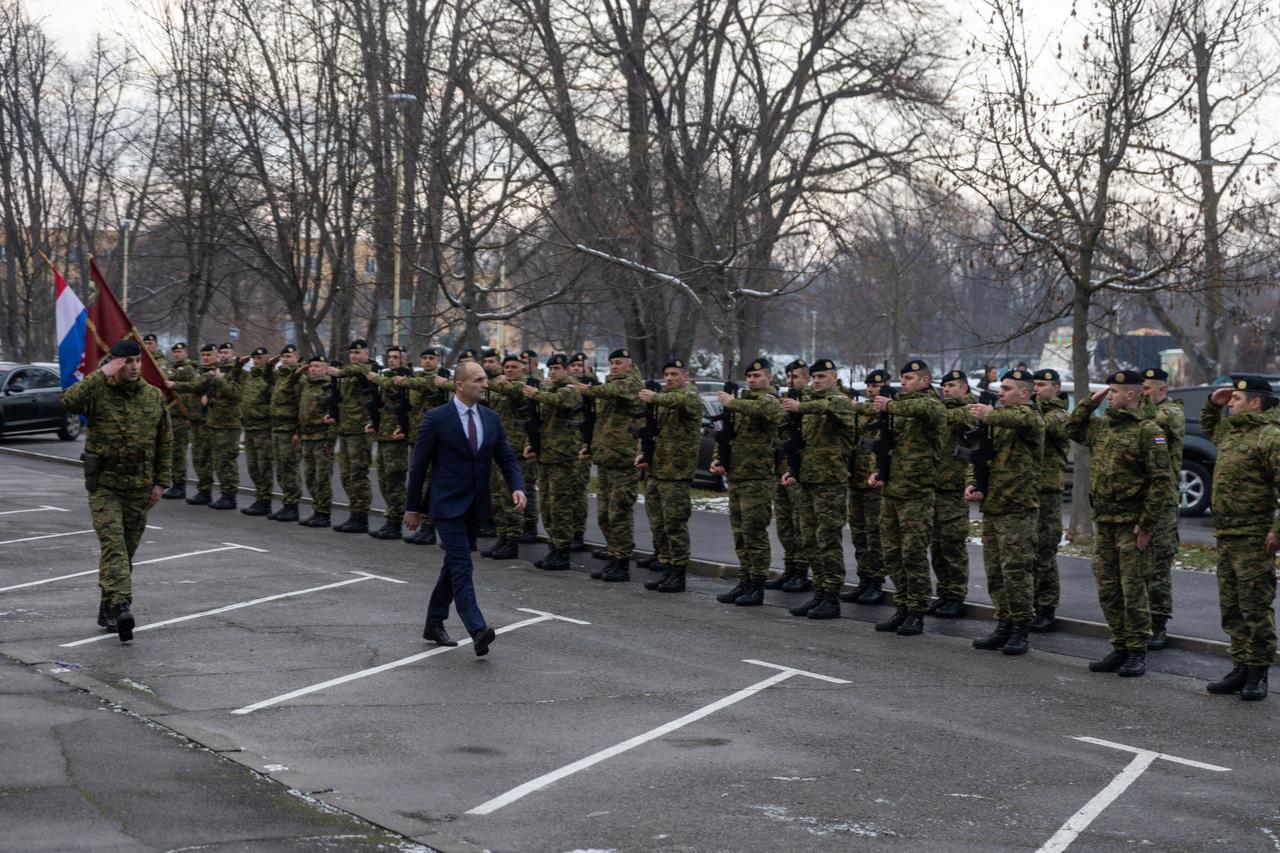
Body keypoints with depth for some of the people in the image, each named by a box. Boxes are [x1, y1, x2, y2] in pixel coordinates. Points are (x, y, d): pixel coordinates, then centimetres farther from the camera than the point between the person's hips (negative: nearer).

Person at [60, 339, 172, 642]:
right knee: (113, 545, -15)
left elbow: (165, 442, 10)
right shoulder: (98, 392, -6)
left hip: (139, 486, 4)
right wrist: (102, 375, -25)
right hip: (104, 484, -4)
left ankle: (107, 607, 23)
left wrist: (160, 482, 4)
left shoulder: (154, 396, 5)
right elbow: (68, 401, -27)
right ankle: (121, 606, -26)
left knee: (126, 549, 10)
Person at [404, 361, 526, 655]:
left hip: (475, 506, 6)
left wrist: (517, 487, -11)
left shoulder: (491, 418, 6)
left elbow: (507, 458, 8)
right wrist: (411, 507, -2)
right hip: (448, 505, -6)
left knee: (453, 565, 15)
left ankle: (434, 624, 28)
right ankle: (478, 630, -24)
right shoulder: (437, 418, -10)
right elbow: (419, 464, -5)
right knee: (462, 566, -14)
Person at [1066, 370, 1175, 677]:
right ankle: (1120, 649, 19)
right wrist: (1090, 402, 13)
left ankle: (1137, 653, 6)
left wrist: (1146, 525, -17)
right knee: (1107, 590, 10)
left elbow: (1161, 481, -15)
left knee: (1133, 590, -2)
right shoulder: (1102, 425, 12)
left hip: (1131, 523, -8)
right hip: (1103, 522, 8)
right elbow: (1073, 430, 29)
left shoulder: (1148, 431, -12)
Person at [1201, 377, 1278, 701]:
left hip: (1253, 537, -9)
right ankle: (1241, 668, 21)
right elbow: (1208, 426, 40)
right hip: (1225, 534, 9)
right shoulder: (1231, 431, 16)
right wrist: (1213, 404, 21)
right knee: (1231, 609, 13)